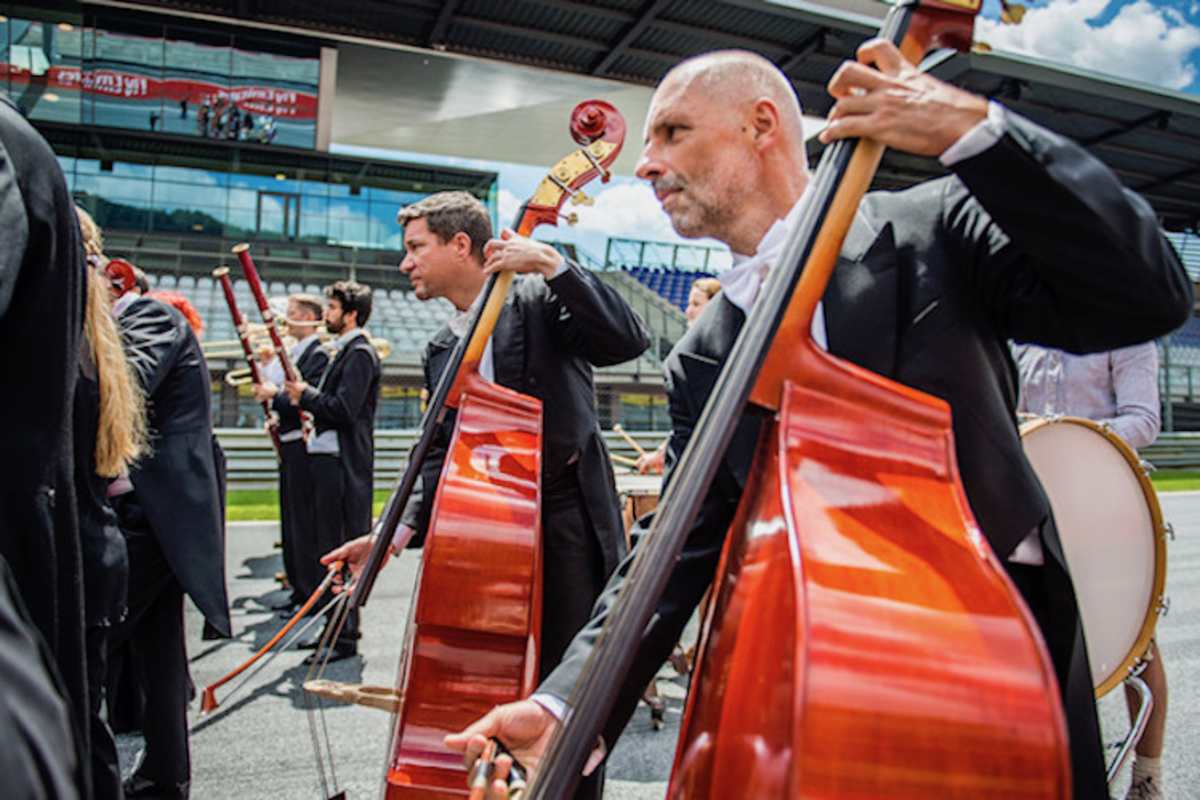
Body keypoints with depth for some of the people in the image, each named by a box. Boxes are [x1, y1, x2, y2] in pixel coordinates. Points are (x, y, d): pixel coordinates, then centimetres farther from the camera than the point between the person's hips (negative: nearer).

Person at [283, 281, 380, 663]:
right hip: (329, 457, 11)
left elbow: (344, 409, -22)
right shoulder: (345, 350, 19)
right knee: (331, 546, 16)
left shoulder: (360, 352, -12)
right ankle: (336, 626, 27)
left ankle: (345, 637, 2)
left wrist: (305, 395, -9)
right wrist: (307, 397, 8)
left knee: (343, 548, -6)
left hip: (344, 463, -11)